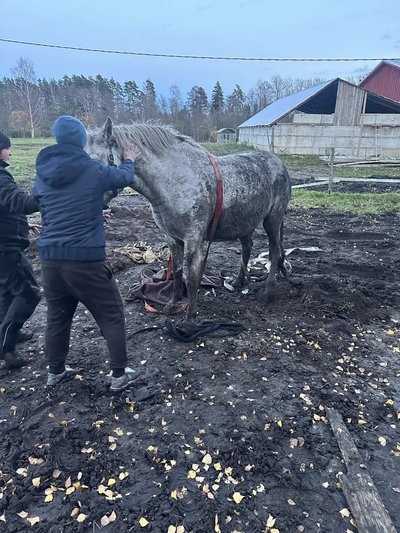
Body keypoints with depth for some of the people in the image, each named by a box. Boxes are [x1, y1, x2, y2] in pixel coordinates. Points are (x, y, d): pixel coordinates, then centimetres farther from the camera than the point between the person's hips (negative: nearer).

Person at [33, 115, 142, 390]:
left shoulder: (43, 173, 5)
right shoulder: (93, 170, -9)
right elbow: (124, 177, 10)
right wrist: (129, 161, 33)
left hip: (50, 258, 6)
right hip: (86, 259, -5)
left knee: (57, 316, 21)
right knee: (112, 315, 10)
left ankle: (55, 370, 35)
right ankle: (119, 374, 18)